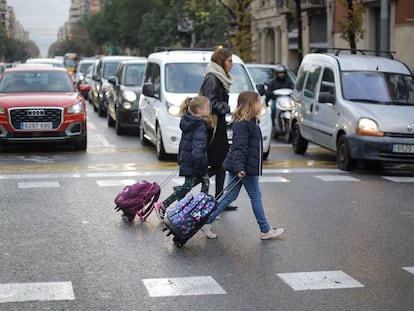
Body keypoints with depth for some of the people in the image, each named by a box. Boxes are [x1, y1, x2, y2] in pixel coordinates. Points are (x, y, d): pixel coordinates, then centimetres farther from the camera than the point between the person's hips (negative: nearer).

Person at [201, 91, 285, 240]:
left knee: (230, 196, 11)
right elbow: (239, 147, -25)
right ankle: (265, 230, 15)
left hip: (245, 167, 10)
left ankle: (206, 221, 12)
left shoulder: (251, 122, 14)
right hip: (244, 168, -10)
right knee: (255, 197, 2)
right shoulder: (241, 124, -18)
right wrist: (239, 167, -31)